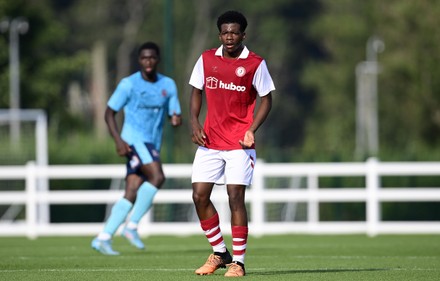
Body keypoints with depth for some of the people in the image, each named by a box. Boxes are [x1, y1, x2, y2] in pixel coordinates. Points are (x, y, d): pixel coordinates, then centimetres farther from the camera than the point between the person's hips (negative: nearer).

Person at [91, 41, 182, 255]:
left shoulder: (168, 85, 9)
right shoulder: (129, 84, -4)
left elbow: (175, 115, 13)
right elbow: (109, 112, 0)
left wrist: (176, 120, -13)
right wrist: (118, 140, -13)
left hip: (152, 146, 5)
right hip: (134, 140, -5)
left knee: (132, 194, -3)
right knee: (157, 176, -25)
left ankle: (103, 238, -1)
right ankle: (131, 226, -16)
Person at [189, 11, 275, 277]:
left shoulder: (255, 63, -5)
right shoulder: (206, 59, 5)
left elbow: (266, 99, 0)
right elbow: (196, 92, 15)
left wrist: (252, 129, -13)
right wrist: (194, 123, -1)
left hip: (240, 143, -4)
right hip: (210, 141, 4)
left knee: (235, 197, -9)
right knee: (199, 196, -1)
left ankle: (238, 262, -2)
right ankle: (219, 253, 17)